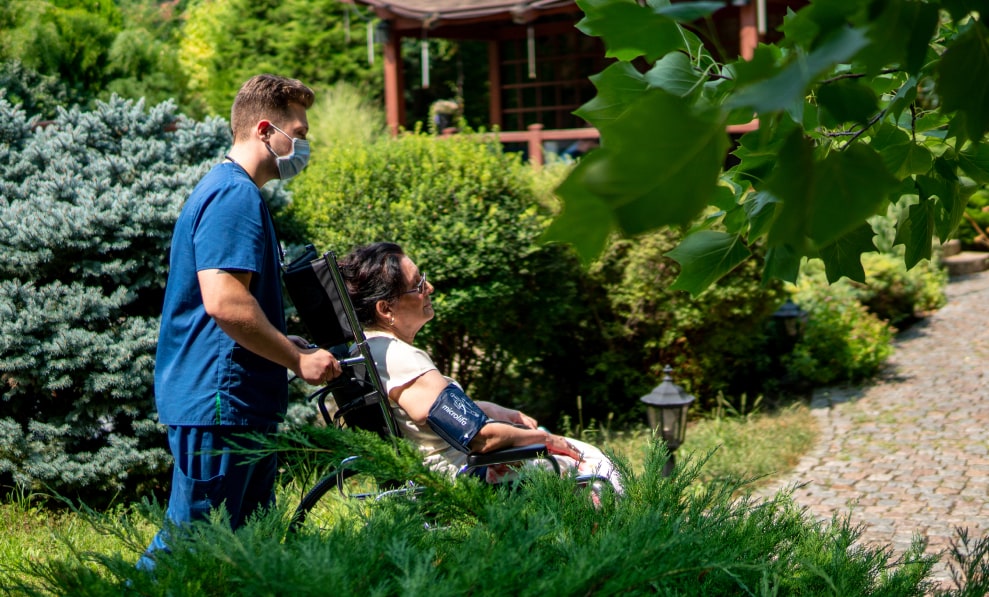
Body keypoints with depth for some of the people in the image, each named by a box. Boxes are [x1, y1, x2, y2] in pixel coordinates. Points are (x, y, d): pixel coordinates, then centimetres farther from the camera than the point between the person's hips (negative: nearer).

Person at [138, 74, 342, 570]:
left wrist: (293, 345, 18)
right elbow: (224, 301, -25)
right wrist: (299, 359, -16)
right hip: (219, 401, -11)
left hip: (241, 403, 11)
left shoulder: (227, 190, 20)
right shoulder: (234, 194, -15)